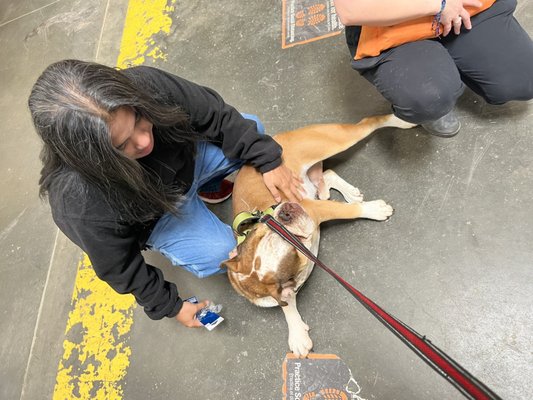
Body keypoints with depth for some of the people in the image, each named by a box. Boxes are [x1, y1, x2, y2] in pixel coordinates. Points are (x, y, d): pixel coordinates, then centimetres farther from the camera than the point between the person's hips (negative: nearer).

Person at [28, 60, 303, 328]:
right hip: (153, 217, -3)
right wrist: (169, 305, -8)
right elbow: (119, 267, -22)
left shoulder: (145, 84, -36)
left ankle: (196, 183, 23)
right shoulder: (83, 204, -40)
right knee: (217, 254, -18)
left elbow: (214, 114, -19)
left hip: (188, 157, 4)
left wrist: (268, 160, -19)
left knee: (251, 128, -1)